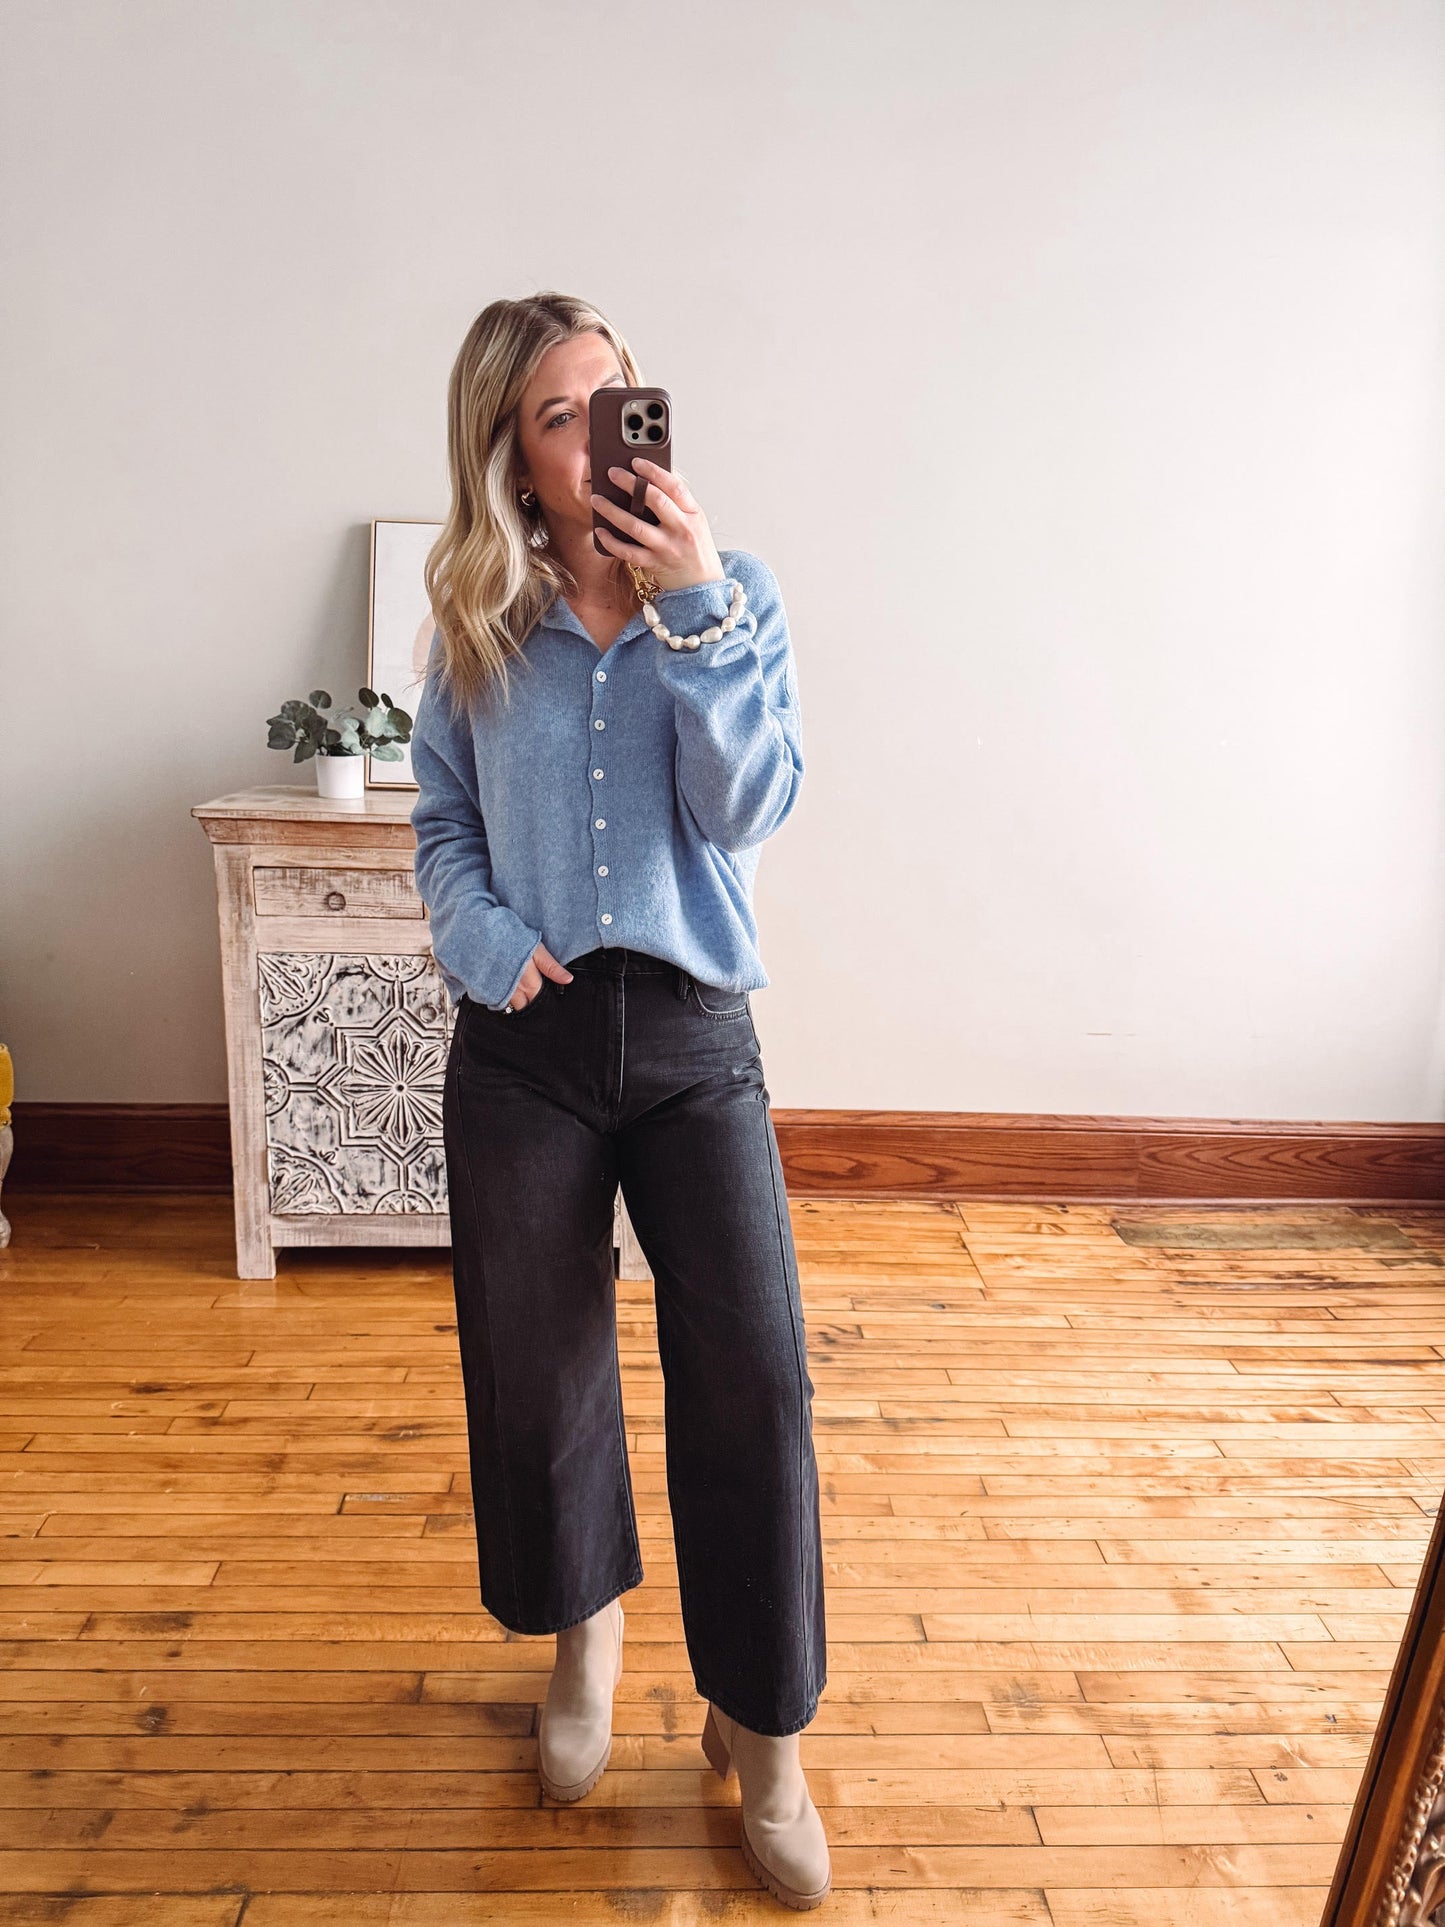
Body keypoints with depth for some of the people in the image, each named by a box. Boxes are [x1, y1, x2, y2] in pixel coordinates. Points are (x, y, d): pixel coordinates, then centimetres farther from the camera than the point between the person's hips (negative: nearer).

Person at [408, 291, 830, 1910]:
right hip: (523, 1042, 2)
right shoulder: (476, 619, 4)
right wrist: (480, 932, -9)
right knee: (536, 1365, 12)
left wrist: (695, 612, -18)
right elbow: (442, 821, 10)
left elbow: (748, 808, -10)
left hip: (690, 1030, -1)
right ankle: (585, 1637, 41)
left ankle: (760, 1729, 19)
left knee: (752, 1370, -5)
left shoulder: (733, 593, 1)